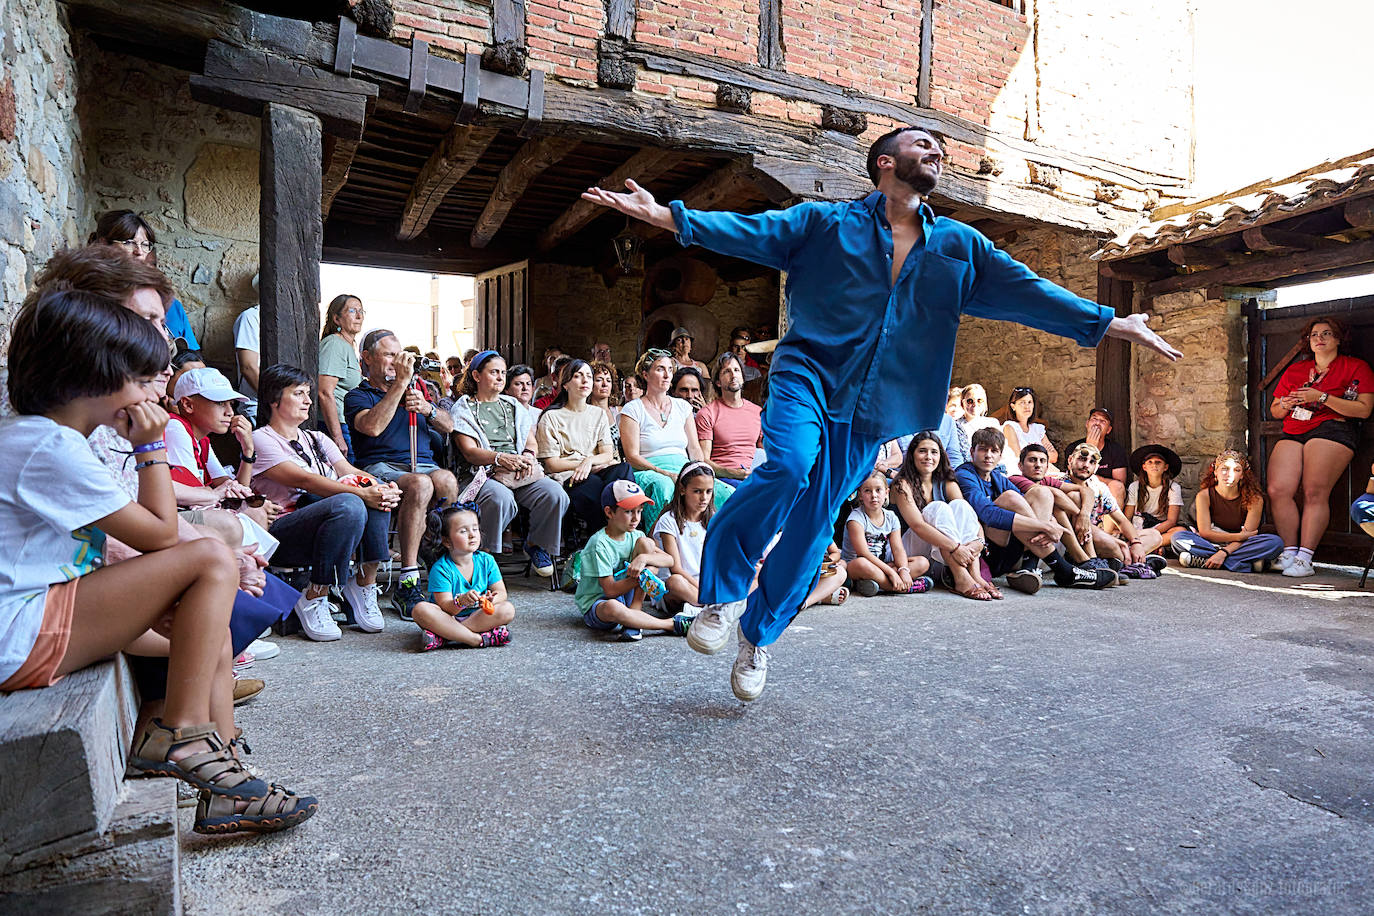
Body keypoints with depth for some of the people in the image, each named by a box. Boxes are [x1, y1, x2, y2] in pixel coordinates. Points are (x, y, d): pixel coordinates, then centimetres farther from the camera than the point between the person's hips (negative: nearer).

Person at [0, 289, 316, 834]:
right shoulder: (52, 447, -19)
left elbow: (131, 547, 11)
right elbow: (160, 535, -14)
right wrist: (152, 446, -8)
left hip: (49, 615, 11)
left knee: (213, 631, 9)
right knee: (211, 559, -20)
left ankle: (223, 791, 5)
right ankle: (179, 734, -10)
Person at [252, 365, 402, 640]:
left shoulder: (316, 439, 24)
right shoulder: (261, 440, 0)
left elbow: (350, 471, 8)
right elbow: (305, 480, -16)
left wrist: (387, 490, -14)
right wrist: (362, 493, -28)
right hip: (281, 532, -6)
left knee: (377, 491, -21)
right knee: (349, 505, -35)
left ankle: (365, 581, -17)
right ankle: (314, 599, -21)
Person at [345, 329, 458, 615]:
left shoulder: (414, 390, 28)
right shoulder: (357, 396, 11)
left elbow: (448, 427, 18)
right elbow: (373, 427, -13)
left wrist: (427, 408, -4)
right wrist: (401, 383, -12)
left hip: (423, 464, 4)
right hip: (381, 467, -4)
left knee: (445, 479, -34)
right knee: (420, 484, -38)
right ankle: (408, 579, -35)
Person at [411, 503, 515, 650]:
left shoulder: (487, 561, -2)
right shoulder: (441, 568, -13)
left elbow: (502, 593, -5)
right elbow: (445, 608, -19)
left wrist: (491, 600, -30)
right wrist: (461, 601, -42)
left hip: (478, 616, 3)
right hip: (447, 619, -3)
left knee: (508, 609, -24)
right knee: (421, 609, -30)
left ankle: (442, 637, -27)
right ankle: (478, 639, -34)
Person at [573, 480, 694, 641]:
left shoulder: (635, 536, 2)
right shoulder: (599, 544, -19)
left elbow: (669, 560, -7)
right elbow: (611, 590, -20)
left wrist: (644, 558, -25)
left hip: (627, 597, 6)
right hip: (595, 605, -6)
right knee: (612, 607, -44)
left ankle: (634, 613, -16)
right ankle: (672, 624, -24)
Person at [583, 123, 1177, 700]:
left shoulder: (960, 246, 18)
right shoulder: (826, 222, 8)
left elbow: (1026, 291, 16)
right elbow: (748, 232, 1)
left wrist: (1113, 324, 10)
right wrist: (664, 215, -10)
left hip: (871, 406, 3)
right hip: (807, 372, -3)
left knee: (813, 526, 3)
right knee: (789, 466, -31)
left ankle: (758, 636, 23)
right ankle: (722, 592, -9)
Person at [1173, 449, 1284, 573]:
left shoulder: (1254, 499, -8)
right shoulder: (1204, 495, -7)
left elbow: (1247, 535, -14)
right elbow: (1204, 532, -11)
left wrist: (1223, 553, -29)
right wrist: (1238, 537, -19)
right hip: (1210, 544, 0)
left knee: (1276, 542, -28)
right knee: (1178, 537, -26)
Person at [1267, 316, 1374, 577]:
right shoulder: (1295, 370, 23)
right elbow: (1274, 410, 26)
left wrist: (1322, 397, -9)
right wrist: (1286, 405, 2)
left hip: (1331, 429, -4)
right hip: (1292, 433, 5)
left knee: (1314, 491, -19)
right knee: (1278, 490, -15)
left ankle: (1304, 558, -19)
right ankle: (1289, 551, -10)